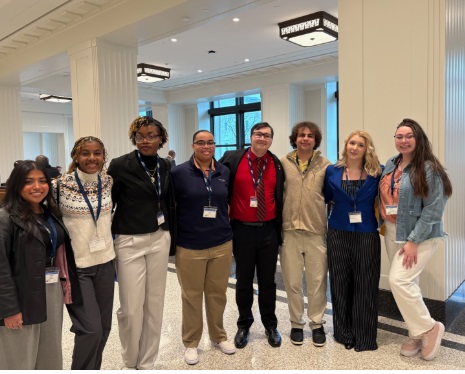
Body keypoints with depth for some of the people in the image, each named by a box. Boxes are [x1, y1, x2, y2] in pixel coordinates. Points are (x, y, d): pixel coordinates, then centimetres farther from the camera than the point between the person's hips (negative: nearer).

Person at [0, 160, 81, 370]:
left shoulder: (51, 214, 11)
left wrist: (67, 287, 9)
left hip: (53, 292, 7)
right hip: (23, 296, -6)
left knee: (50, 357, 17)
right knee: (21, 361, 7)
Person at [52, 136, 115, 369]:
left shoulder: (108, 181, 0)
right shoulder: (60, 185, -14)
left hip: (105, 262, 5)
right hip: (75, 265, -5)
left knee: (103, 326, 13)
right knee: (91, 328, -7)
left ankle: (92, 369, 36)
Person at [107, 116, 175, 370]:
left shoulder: (165, 166, 6)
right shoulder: (120, 165, -9)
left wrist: (169, 234, 11)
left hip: (159, 239, 5)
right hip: (130, 242, -4)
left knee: (155, 304, 10)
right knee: (131, 308, 0)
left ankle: (147, 362, 29)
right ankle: (130, 360, 28)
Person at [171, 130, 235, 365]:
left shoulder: (224, 172, 4)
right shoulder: (179, 172, -7)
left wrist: (224, 228, 12)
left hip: (222, 244, 3)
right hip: (190, 246, -3)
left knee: (218, 293, 16)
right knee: (192, 295, 11)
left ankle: (218, 336, 36)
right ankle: (191, 343, 29)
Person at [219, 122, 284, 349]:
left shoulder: (277, 165, 2)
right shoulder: (232, 159, -4)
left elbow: (281, 198, 9)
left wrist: (280, 227, 5)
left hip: (268, 231, 1)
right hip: (242, 230, -1)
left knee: (267, 281, 12)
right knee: (243, 281, 11)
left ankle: (270, 326, 29)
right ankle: (244, 325, 29)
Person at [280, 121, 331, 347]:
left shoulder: (325, 165, 3)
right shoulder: (283, 163, 2)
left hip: (317, 231, 0)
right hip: (289, 230, 0)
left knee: (317, 281, 9)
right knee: (292, 281, 10)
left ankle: (317, 323, 27)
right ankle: (296, 324, 27)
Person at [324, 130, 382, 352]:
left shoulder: (377, 172, -2)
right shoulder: (332, 172, 3)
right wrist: (339, 205, 4)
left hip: (367, 235, -1)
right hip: (338, 234, 1)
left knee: (365, 285, 4)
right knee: (341, 284, 9)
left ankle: (365, 336, 19)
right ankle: (344, 332, 24)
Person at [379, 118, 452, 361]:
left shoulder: (429, 168, -13)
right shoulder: (391, 165, 8)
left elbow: (433, 209, -17)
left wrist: (413, 241, -19)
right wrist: (381, 224, 7)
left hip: (419, 234, -7)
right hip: (392, 232, 7)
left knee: (398, 280, -14)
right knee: (407, 282, 12)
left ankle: (429, 328, 8)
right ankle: (416, 334, 26)